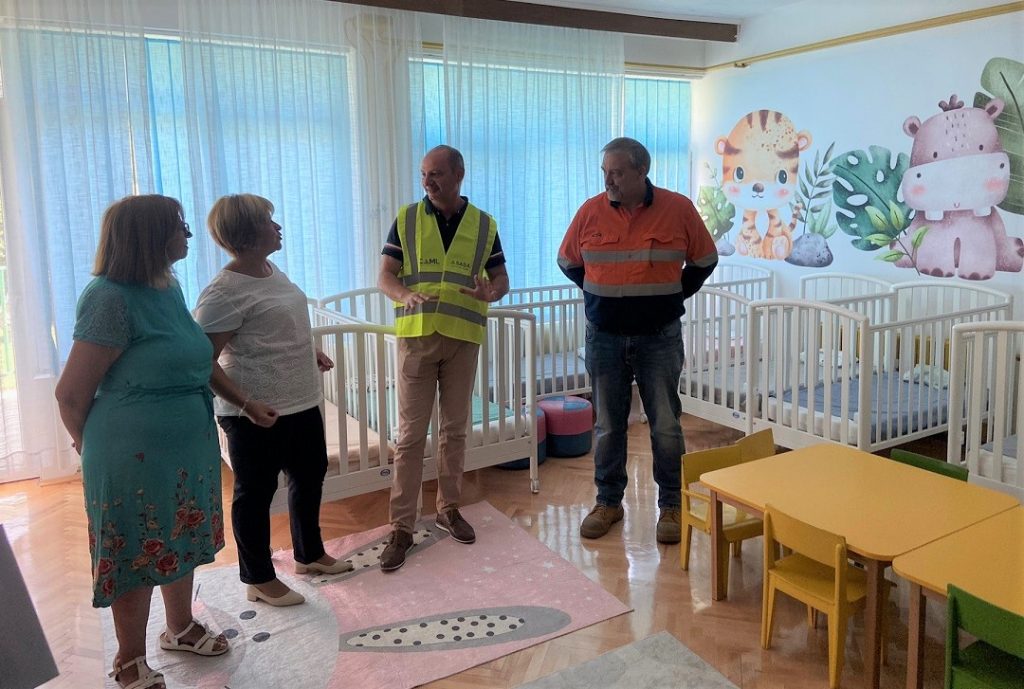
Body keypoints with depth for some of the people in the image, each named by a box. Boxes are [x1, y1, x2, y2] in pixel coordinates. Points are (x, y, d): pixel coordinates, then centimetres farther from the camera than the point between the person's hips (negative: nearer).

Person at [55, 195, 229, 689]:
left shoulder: (168, 288, 5)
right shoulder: (112, 298, -20)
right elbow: (71, 394, -16)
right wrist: (91, 446, 1)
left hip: (186, 447, 8)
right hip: (137, 456, -8)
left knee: (179, 542, 21)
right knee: (137, 555, 8)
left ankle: (180, 627, 43)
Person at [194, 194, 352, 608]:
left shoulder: (271, 269, 7)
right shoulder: (225, 292, -21)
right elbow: (203, 360, -22)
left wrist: (311, 354, 18)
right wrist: (246, 404, -27)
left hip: (301, 402, 9)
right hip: (259, 414, -9)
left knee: (310, 477, 20)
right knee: (256, 493, 8)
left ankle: (309, 554, 40)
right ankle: (259, 580, 25)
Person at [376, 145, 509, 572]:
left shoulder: (484, 225, 4)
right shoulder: (406, 219, 1)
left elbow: (501, 279, 8)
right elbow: (385, 276, -2)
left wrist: (491, 292, -17)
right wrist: (407, 295, -24)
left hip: (463, 339, 2)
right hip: (416, 336, -1)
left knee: (455, 429, 12)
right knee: (410, 435, -1)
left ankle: (448, 509, 28)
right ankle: (401, 527, 7)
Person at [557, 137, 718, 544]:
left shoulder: (678, 209, -5)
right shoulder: (590, 212, -2)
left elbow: (704, 261, 8)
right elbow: (568, 263, 13)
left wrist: (674, 296, 6)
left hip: (659, 338, -1)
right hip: (604, 338, 2)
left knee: (666, 426, 4)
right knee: (607, 425, 9)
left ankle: (671, 506, 18)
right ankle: (608, 502, 24)